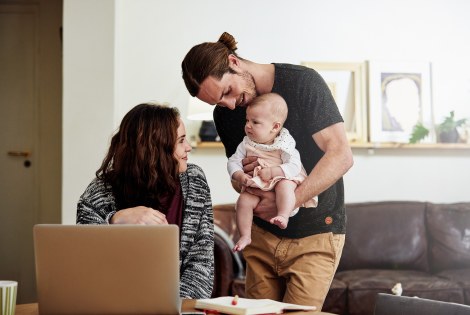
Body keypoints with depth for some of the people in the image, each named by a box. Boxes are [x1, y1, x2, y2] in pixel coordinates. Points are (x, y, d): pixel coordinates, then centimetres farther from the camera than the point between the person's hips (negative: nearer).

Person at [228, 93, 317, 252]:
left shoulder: (284, 144, -9)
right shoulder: (246, 144, 4)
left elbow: (294, 166, -17)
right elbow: (233, 162, 3)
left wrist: (272, 172, -26)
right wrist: (240, 176, -17)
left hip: (282, 180, -3)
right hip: (255, 186, 4)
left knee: (284, 185, -36)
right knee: (243, 200, -20)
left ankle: (283, 216, -43)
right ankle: (245, 236, -11)